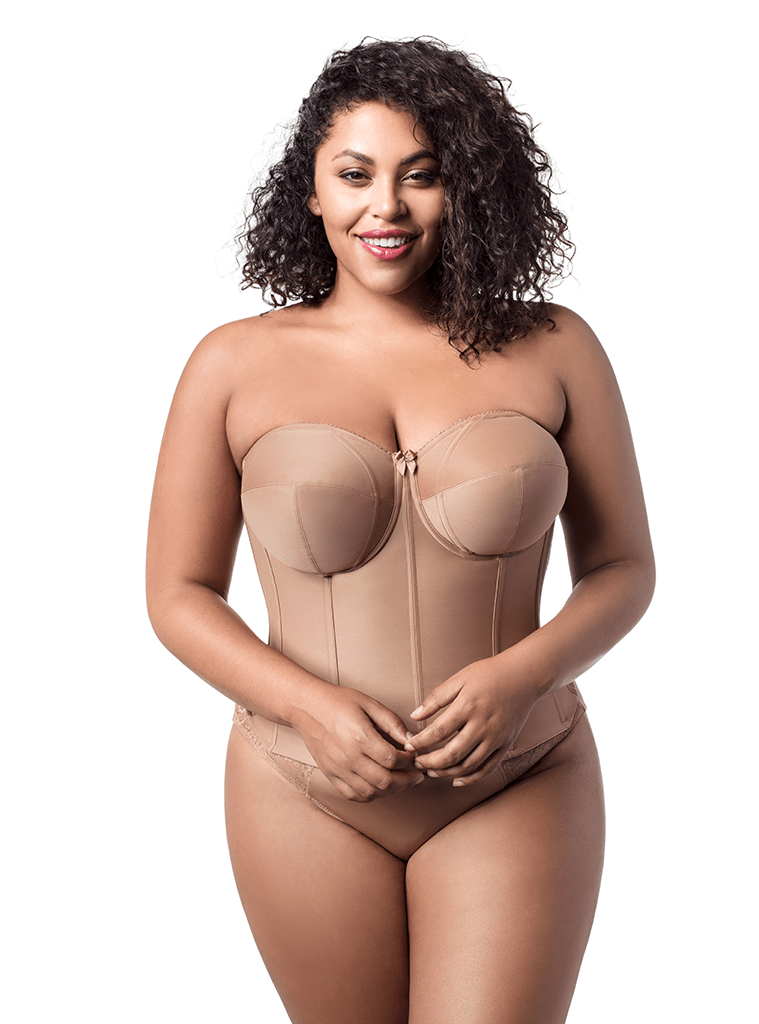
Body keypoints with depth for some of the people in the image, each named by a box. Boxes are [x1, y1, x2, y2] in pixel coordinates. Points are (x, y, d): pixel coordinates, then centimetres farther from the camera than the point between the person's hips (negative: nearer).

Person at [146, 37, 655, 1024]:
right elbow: (179, 592, 2)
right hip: (307, 797, 1)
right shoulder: (236, 366, -1)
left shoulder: (553, 350, -1)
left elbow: (622, 567, 4)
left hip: (516, 793, 0)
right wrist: (307, 704, -13)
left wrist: (522, 676, -14)